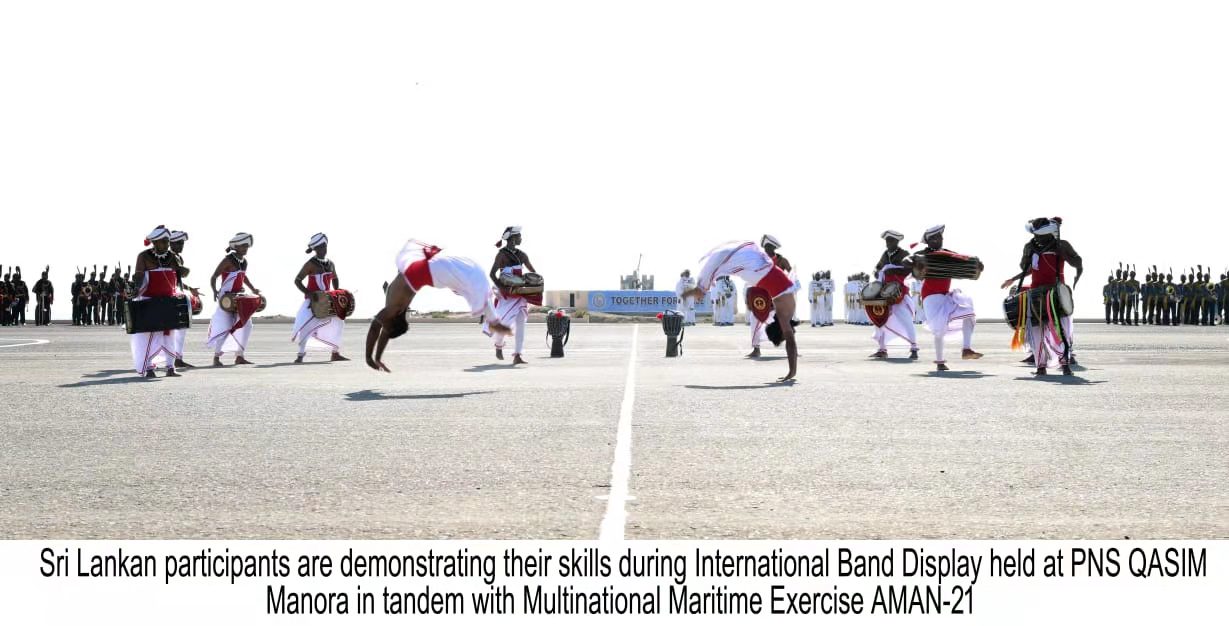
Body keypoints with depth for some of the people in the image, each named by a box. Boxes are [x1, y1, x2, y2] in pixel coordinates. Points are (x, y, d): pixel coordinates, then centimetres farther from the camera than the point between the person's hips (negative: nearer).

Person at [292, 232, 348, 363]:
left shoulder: (330, 264, 6)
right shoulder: (310, 264, -13)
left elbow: (335, 279, 24)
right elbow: (297, 281, -13)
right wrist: (309, 293, -22)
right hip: (312, 300, -7)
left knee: (338, 322, 12)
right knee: (308, 325, -19)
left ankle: (335, 353, 23)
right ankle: (301, 355, -12)